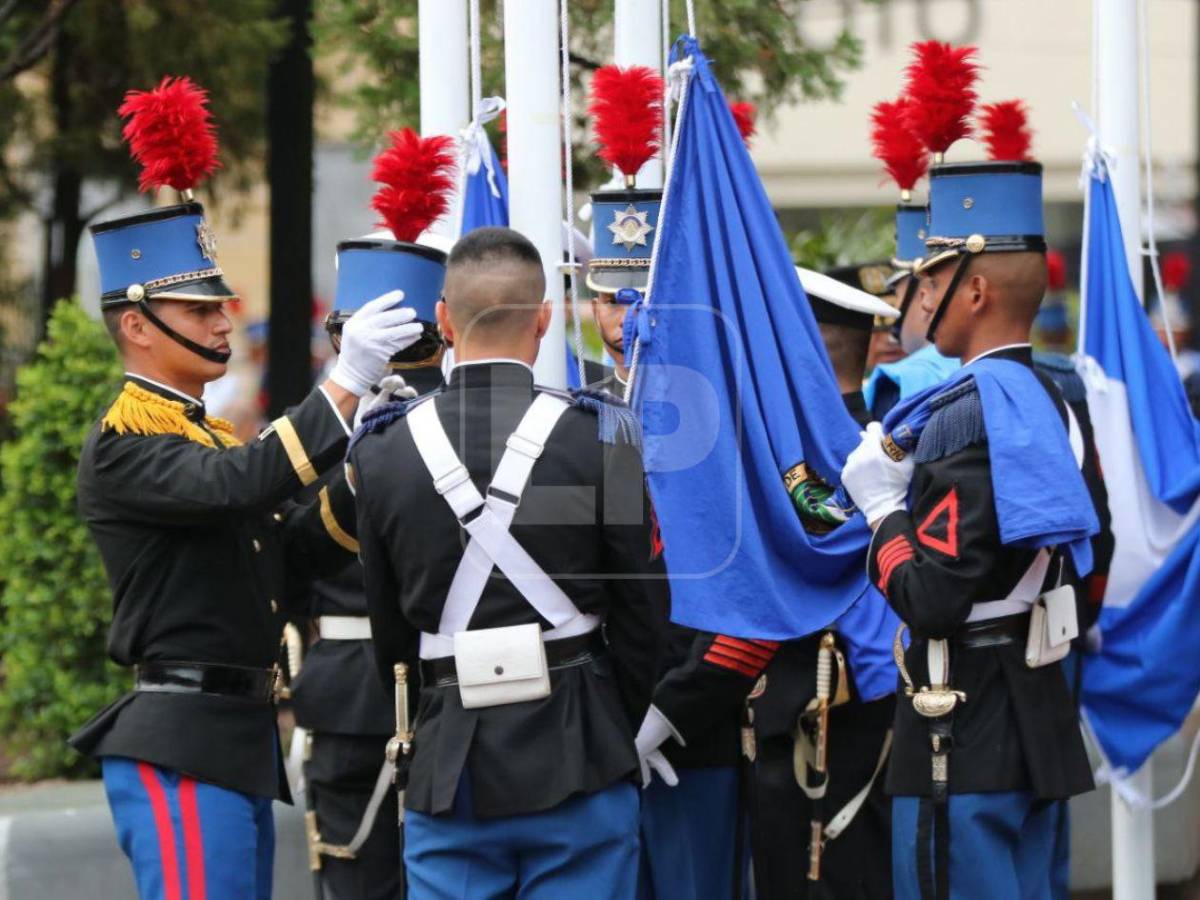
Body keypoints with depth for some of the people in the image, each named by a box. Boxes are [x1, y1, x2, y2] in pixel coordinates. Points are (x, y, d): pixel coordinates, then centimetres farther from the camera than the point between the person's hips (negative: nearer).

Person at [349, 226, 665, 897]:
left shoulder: (383, 451, 2)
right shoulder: (599, 437, -6)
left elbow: (389, 628, 9)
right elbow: (642, 614, -1)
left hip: (447, 767, 2)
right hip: (575, 762, -2)